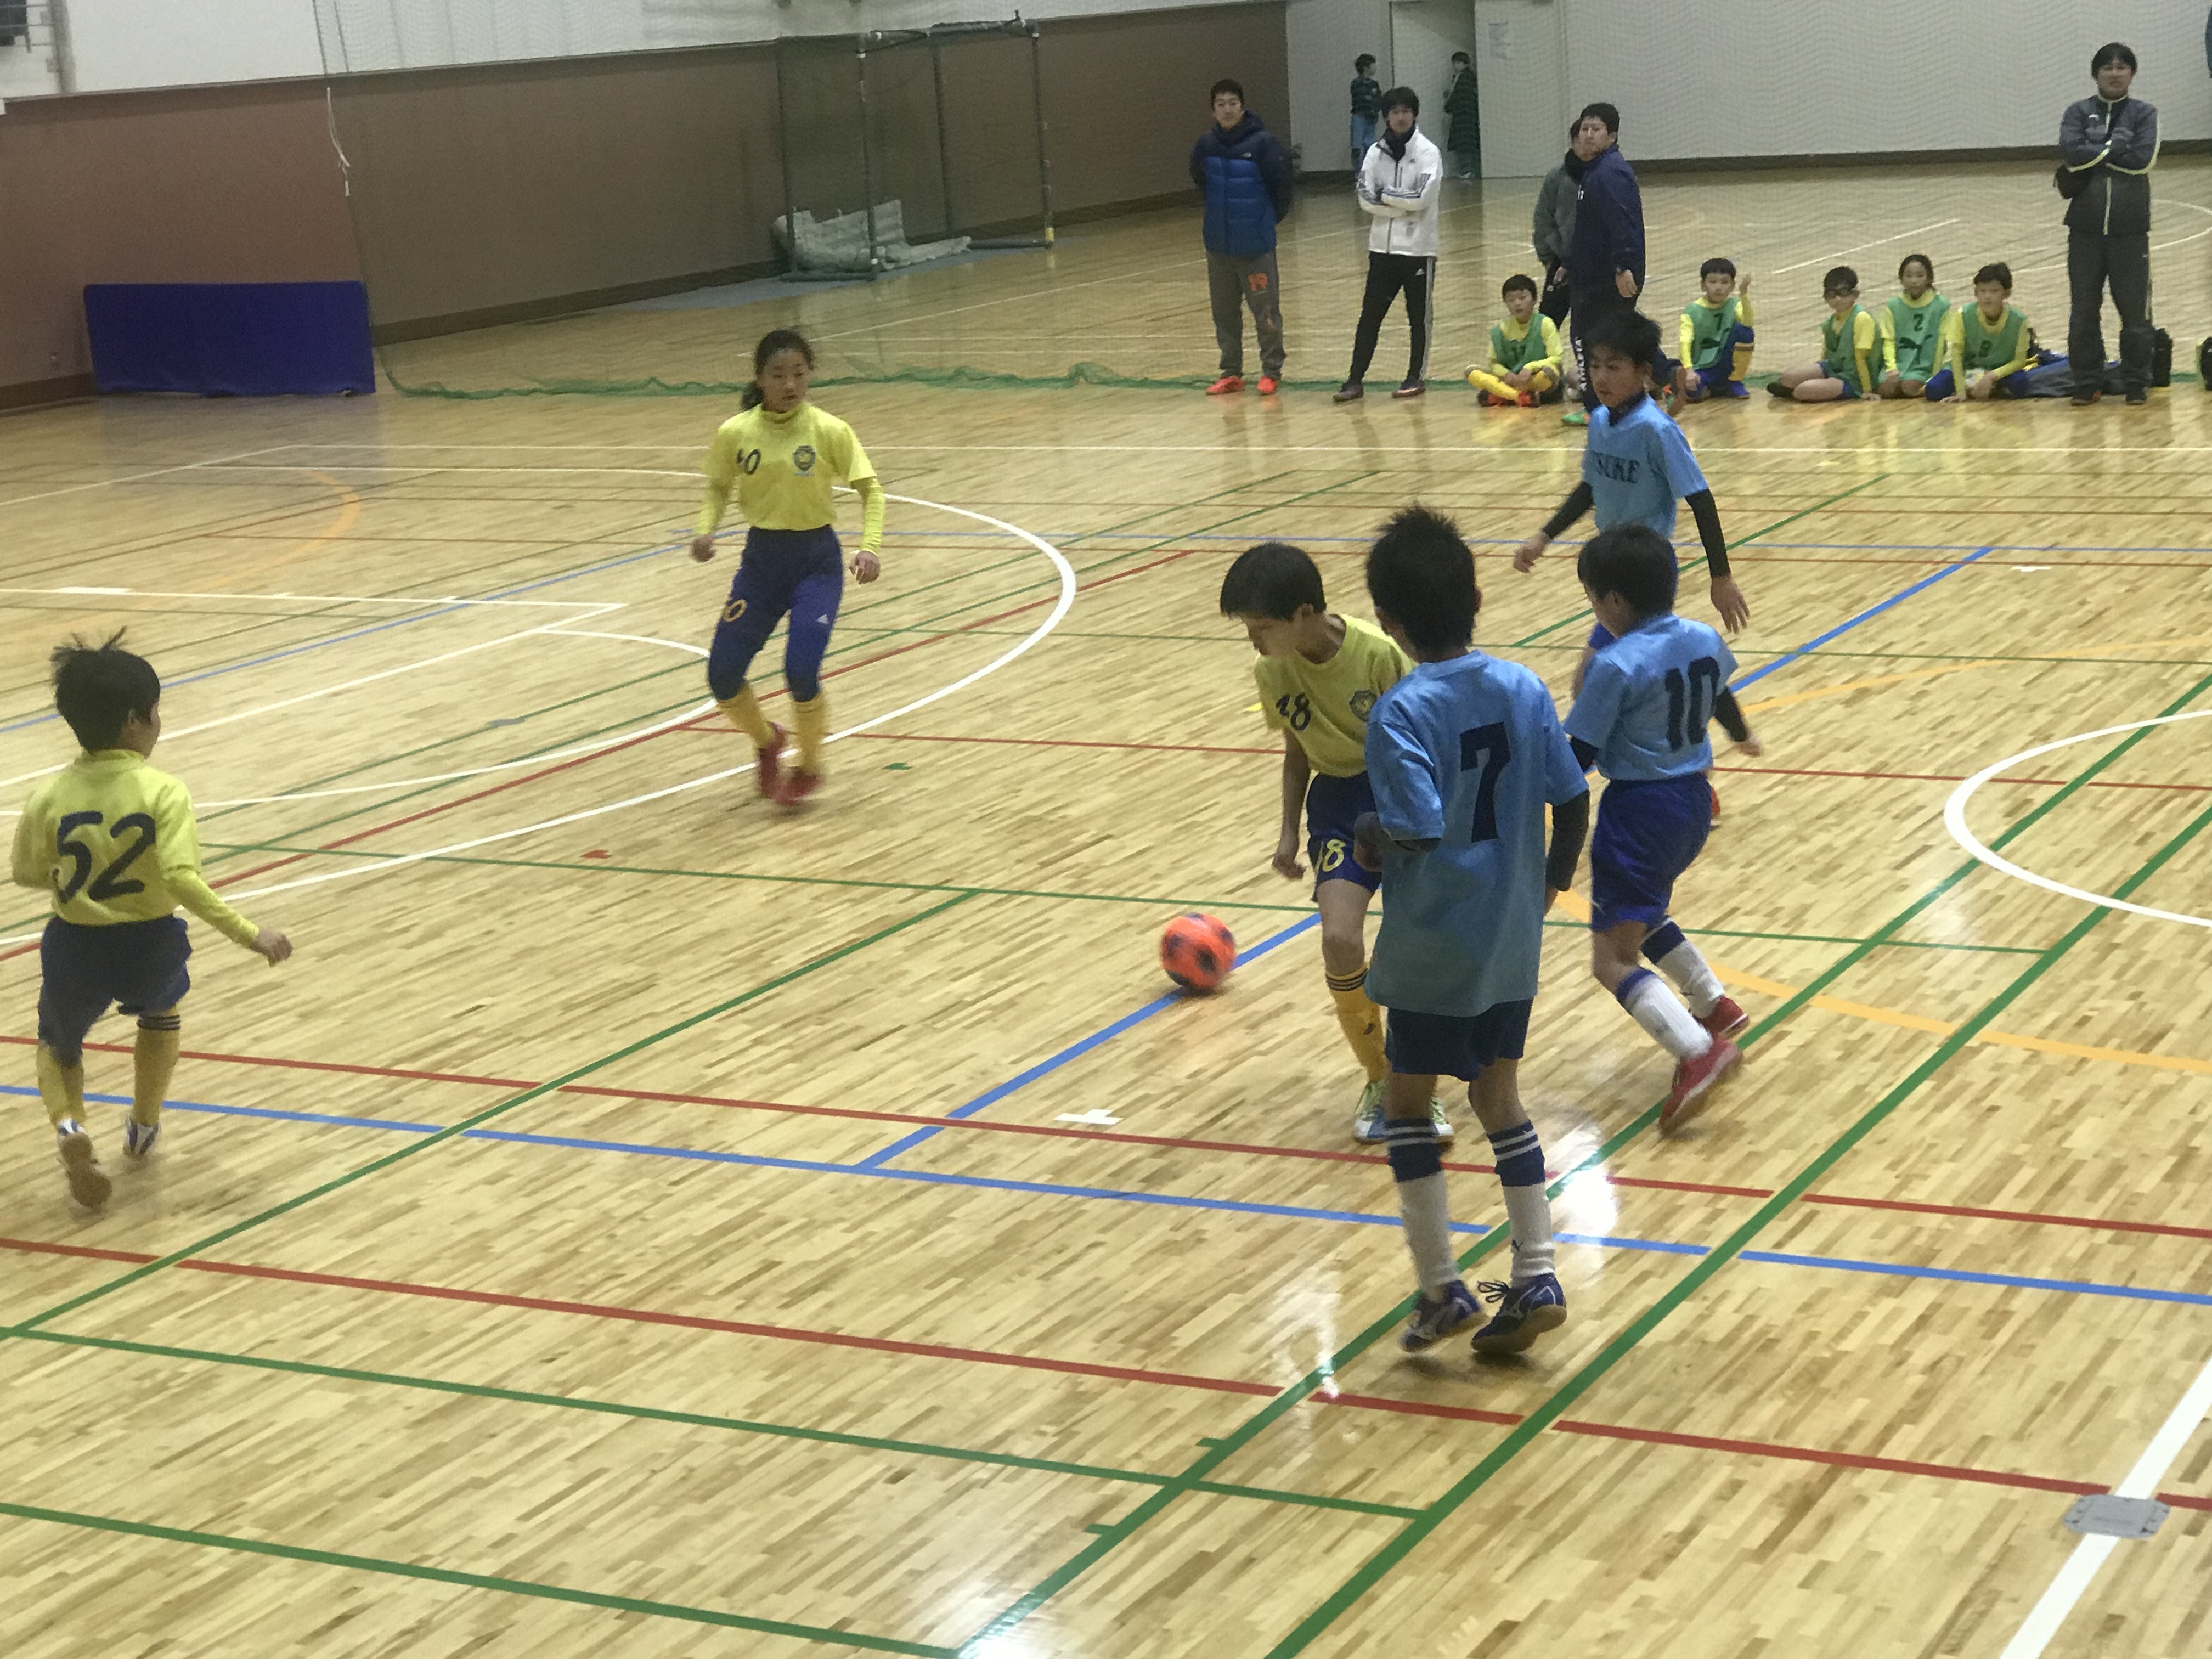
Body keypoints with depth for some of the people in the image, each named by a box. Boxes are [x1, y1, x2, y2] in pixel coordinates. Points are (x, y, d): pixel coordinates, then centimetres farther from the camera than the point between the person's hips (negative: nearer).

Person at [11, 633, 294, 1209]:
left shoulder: (50, 797, -9)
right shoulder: (163, 793, -18)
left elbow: (25, 874, 3)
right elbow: (182, 880, -26)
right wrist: (249, 934, -21)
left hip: (75, 951, 1)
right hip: (150, 947, -1)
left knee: (58, 1047, 27)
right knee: (162, 1014, 36)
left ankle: (69, 1127, -2)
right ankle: (144, 1125, 44)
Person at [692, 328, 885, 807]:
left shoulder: (829, 431, -10)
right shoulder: (734, 433, -4)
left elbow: (870, 490, -5)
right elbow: (718, 489, 10)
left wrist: (869, 546, -20)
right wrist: (705, 531, -8)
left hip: (817, 561, -3)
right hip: (761, 560, 3)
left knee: (801, 672, -19)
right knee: (722, 676, -2)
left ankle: (809, 767, 10)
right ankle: (766, 741, 31)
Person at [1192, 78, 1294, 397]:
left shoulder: (1262, 142, -14)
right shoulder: (1206, 145, -1)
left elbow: (1281, 183, -6)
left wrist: (1272, 218, 6)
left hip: (1256, 245, -5)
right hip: (1218, 245, 5)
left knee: (1265, 311, 0)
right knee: (1224, 313, 11)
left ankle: (1272, 371, 12)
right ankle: (1231, 373, 21)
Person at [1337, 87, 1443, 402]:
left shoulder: (1428, 152, -6)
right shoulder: (1377, 152, 6)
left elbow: (1421, 197, -17)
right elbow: (1365, 196, -6)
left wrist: (1386, 196, -8)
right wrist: (1402, 206, -14)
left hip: (1418, 247, -3)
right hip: (1383, 246, 3)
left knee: (1419, 316, 6)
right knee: (1370, 314, 3)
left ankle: (1417, 376, 18)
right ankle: (1355, 380, 4)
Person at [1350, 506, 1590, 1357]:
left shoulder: (1400, 714, -19)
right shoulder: (1524, 689, -2)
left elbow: (1419, 831, -28)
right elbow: (1572, 801, 1)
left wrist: (1371, 840, -7)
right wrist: (1552, 883, 17)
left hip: (1434, 946, -5)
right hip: (1512, 943, 5)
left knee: (1407, 1102, 12)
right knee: (1498, 1098, 18)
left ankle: (1441, 1289, 13)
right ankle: (1535, 1280, 16)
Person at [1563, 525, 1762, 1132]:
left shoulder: (1617, 666, -20)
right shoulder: (1704, 641, 2)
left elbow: (1578, 755, -18)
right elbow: (1721, 700, 24)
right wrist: (1743, 736, 45)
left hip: (1640, 810, -8)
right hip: (1693, 801, 8)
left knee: (1613, 958, -5)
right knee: (1642, 916, 32)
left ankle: (1699, 1051, -22)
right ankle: (1715, 1006, 36)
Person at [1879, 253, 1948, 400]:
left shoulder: (1941, 306, 1)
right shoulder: (1892, 306, 7)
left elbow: (1942, 344, 1)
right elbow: (1889, 340, 2)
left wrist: (1935, 377, -5)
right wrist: (1892, 369, -13)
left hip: (1923, 367, -2)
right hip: (1898, 364, 2)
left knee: (1910, 386, -31)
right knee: (1888, 388, -26)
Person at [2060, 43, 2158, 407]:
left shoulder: (2143, 114, 4)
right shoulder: (2078, 113, 6)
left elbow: (2145, 159, -11)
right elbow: (2071, 152, -11)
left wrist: (2094, 155, -9)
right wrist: (2115, 148, -10)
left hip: (2130, 229, -1)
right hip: (2086, 228, 1)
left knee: (2135, 309, 1)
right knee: (2084, 311, 5)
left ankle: (2137, 383, 12)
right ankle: (2087, 384, 15)